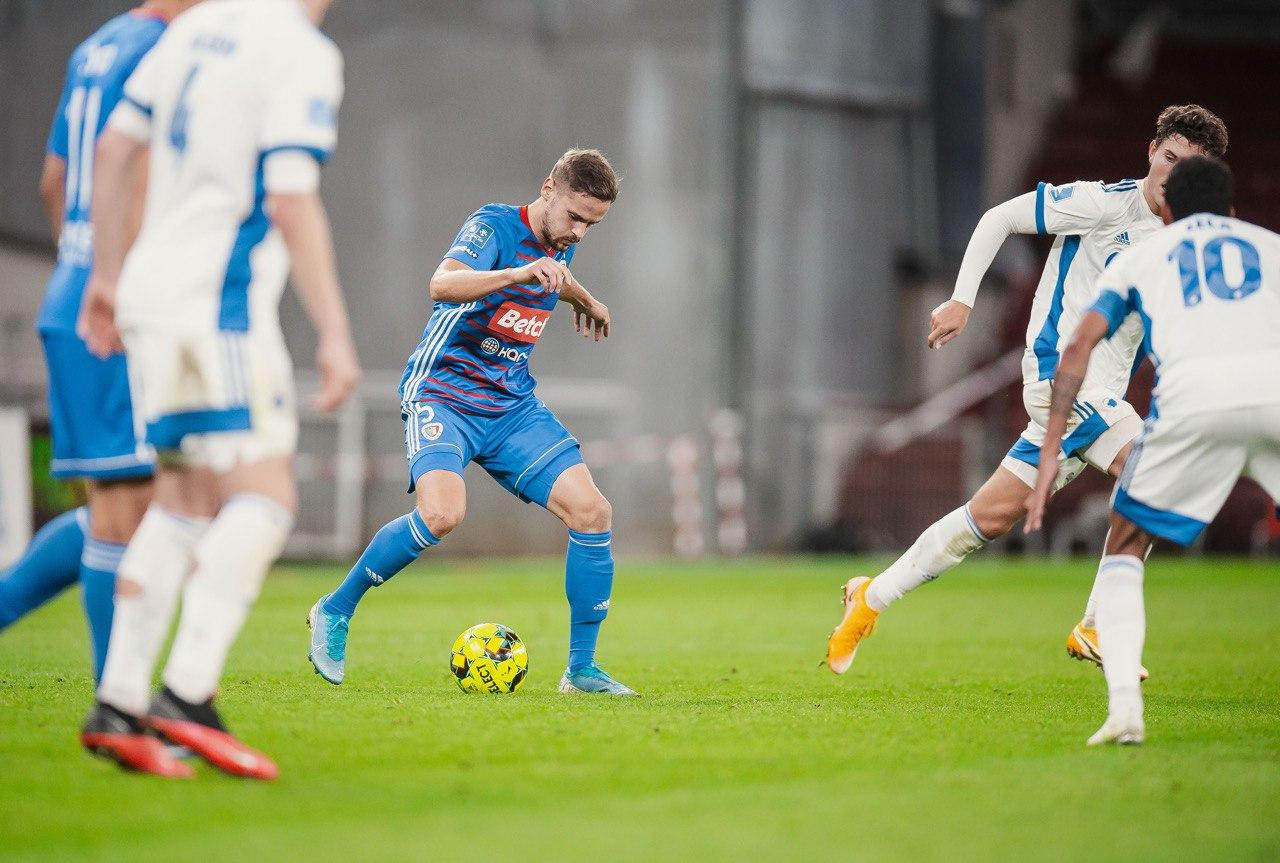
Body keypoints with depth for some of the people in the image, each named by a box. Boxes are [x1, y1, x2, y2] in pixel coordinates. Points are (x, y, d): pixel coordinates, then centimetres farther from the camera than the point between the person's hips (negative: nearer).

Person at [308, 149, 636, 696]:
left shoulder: (560, 245, 10)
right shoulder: (494, 226, -14)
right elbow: (443, 285, -35)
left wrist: (584, 301, 53)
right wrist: (519, 273, -47)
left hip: (513, 405, 7)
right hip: (443, 393, -7)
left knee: (591, 512, -10)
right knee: (443, 513, -31)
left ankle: (581, 669, 2)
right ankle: (335, 611, -8)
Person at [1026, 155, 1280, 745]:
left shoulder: (1141, 255, 30)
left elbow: (1079, 346, 17)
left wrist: (1050, 451, 15)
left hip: (1192, 392, -1)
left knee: (1124, 548, 18)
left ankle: (1124, 707, -1)